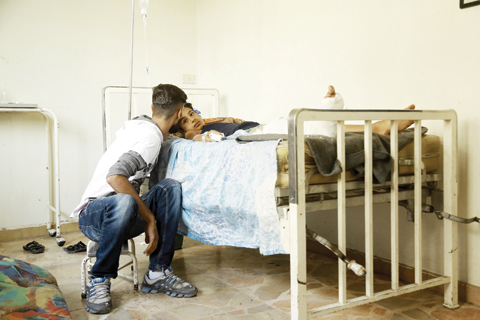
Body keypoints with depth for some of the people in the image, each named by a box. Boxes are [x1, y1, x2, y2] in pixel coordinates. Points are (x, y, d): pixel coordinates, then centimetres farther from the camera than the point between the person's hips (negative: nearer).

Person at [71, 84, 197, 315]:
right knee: (124, 202, -41)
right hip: (92, 215, -8)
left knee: (170, 187, -13)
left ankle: (158, 273, -12)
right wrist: (149, 218, -27)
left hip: (119, 214, 8)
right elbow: (114, 176, -33)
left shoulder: (139, 123, 9)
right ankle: (99, 280, -18)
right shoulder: (151, 137, -19)